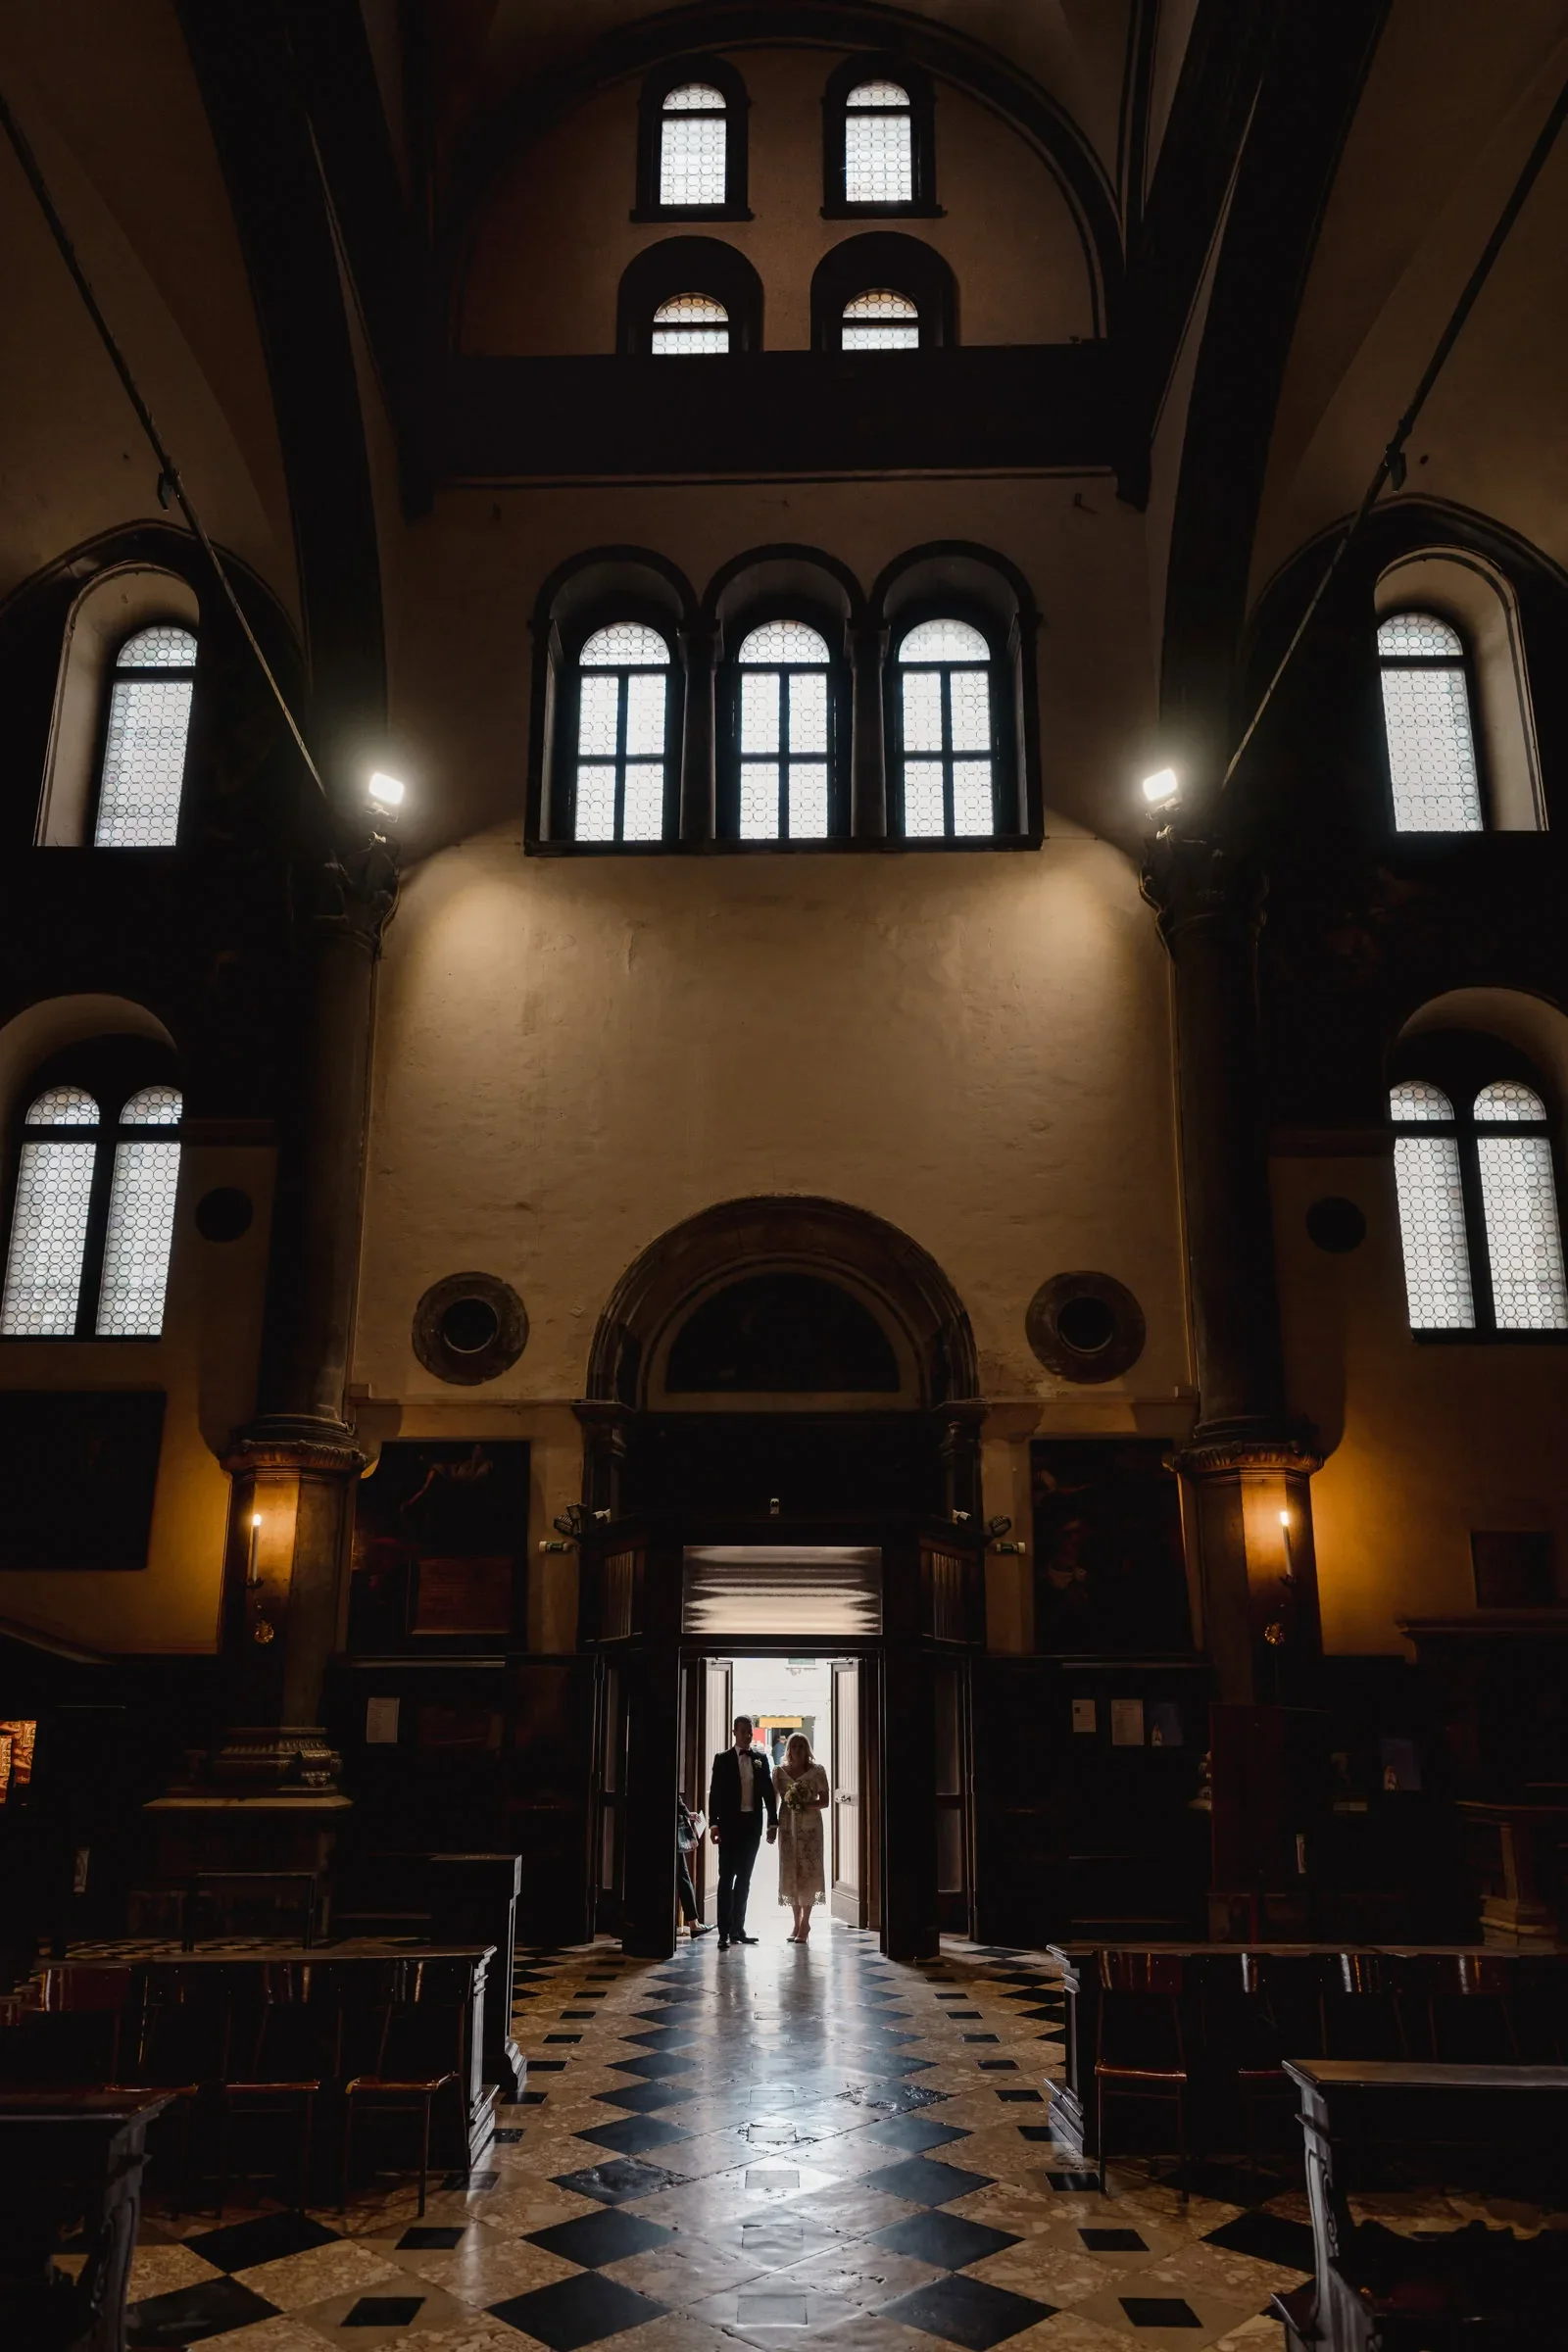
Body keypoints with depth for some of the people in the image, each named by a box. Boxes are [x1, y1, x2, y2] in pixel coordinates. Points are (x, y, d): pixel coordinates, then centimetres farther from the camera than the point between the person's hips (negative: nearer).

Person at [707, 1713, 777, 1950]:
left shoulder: (760, 1758, 8)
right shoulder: (723, 1759, 0)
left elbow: (769, 1792, 8)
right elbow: (715, 1792, -4)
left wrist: (773, 1822, 2)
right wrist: (713, 1823, -12)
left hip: (752, 1825, 3)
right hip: (730, 1824, -3)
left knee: (744, 1878, 10)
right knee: (726, 1878, -3)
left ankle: (737, 1929, 17)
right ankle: (724, 1933, -3)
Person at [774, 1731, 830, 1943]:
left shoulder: (817, 1771, 1)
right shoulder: (779, 1771, 6)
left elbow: (824, 1801, 0)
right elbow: (773, 1799, 4)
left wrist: (807, 1805, -15)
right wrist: (771, 1825, -7)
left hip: (810, 1826, -2)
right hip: (787, 1825, 2)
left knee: (808, 1871, -4)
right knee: (790, 1872, 3)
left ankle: (805, 1923, 4)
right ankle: (797, 1922, 13)